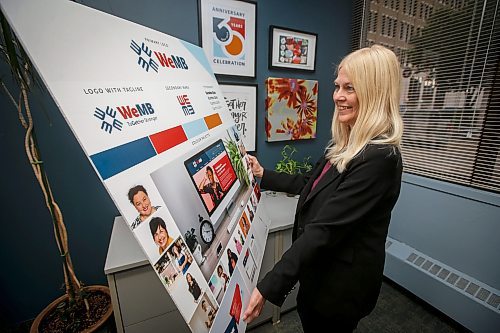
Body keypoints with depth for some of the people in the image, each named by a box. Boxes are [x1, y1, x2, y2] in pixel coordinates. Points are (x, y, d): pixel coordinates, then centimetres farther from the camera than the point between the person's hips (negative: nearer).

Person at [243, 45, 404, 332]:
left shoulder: (379, 157, -28)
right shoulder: (345, 144, 1)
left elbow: (325, 229, -32)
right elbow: (310, 184, 9)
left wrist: (269, 287, -29)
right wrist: (263, 175, 7)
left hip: (341, 283, -7)